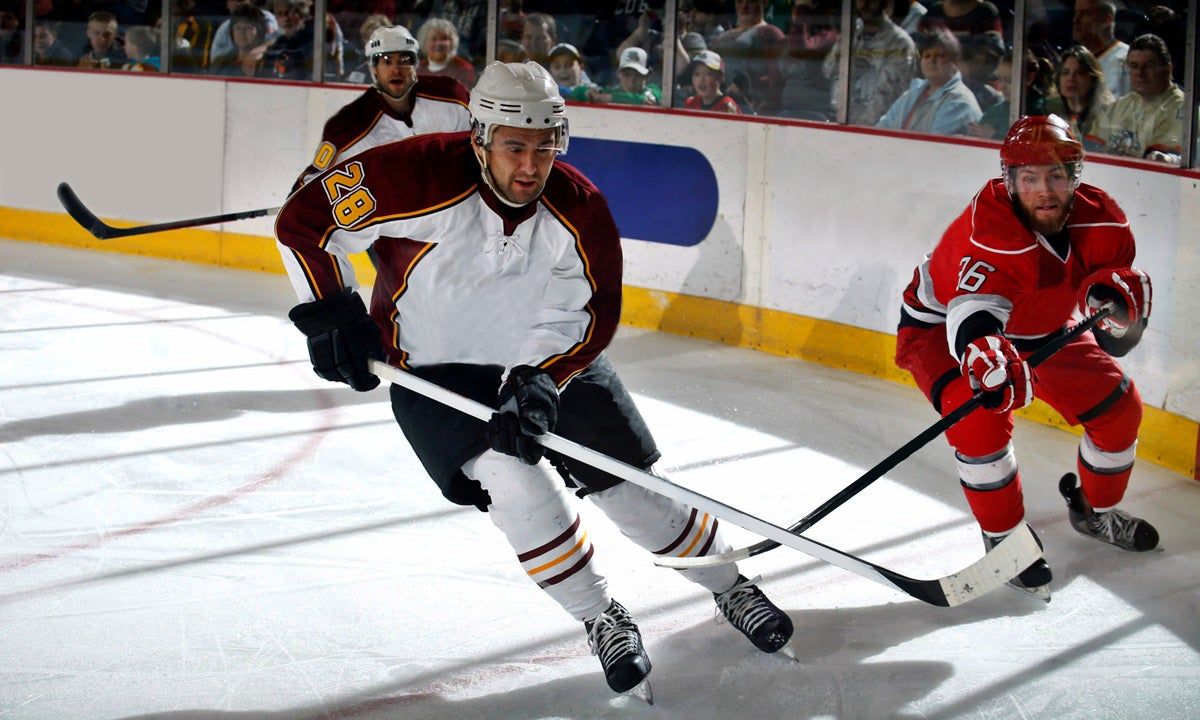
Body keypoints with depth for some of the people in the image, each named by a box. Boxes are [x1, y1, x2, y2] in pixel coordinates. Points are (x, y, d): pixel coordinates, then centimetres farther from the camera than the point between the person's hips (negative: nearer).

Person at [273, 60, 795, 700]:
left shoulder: (579, 209, -17)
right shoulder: (423, 179, -27)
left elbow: (592, 314, -14)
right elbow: (304, 220, -20)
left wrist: (541, 380, -30)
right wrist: (330, 315, -24)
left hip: (551, 359, 3)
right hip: (435, 369, -2)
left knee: (630, 489, 4)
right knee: (513, 478, -25)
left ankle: (730, 587, 30)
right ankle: (601, 622, -5)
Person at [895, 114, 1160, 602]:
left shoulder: (1098, 218, -19)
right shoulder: (990, 229, -39)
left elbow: (1121, 275, -10)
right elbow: (973, 312, -51)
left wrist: (1116, 291, -35)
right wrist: (983, 351, -73)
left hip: (1040, 330, 6)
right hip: (943, 326, -6)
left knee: (1117, 406, 4)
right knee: (981, 419, -32)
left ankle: (1094, 510, 32)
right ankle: (1003, 540, -11)